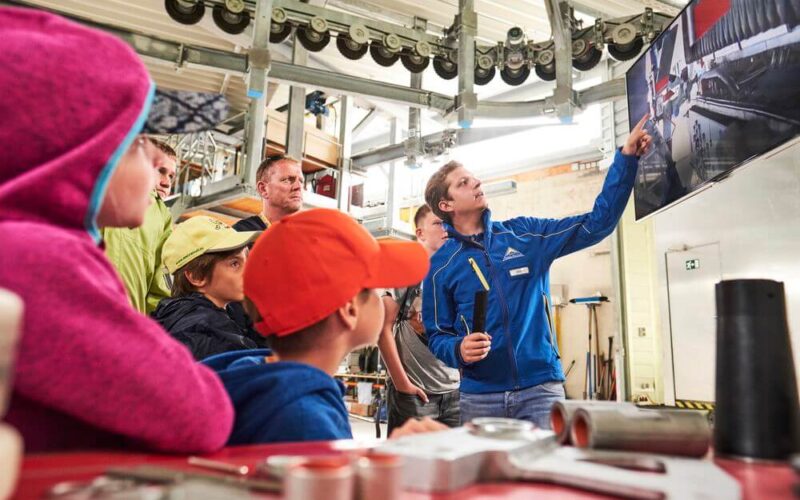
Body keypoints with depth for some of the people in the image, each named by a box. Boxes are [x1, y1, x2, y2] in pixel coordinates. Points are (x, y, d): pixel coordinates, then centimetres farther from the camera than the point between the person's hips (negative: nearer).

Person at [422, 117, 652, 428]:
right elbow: (437, 335, 4)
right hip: (479, 396, 0)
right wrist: (459, 350, -19)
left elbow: (597, 223, 4)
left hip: (541, 388, 1)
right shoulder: (441, 265, 1)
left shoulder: (525, 234, 5)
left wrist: (626, 157, -2)